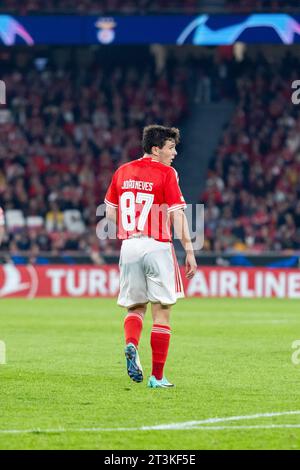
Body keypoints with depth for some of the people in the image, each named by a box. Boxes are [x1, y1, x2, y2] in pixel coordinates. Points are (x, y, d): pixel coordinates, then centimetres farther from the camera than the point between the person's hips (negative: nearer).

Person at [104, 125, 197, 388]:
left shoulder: (122, 172, 9)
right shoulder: (166, 173, -7)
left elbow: (110, 213, 14)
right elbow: (177, 215, -12)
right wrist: (189, 251, -10)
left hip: (129, 246, 5)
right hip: (157, 246, -4)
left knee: (135, 307, 16)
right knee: (162, 312, 3)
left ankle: (131, 344, -14)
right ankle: (157, 377, 2)